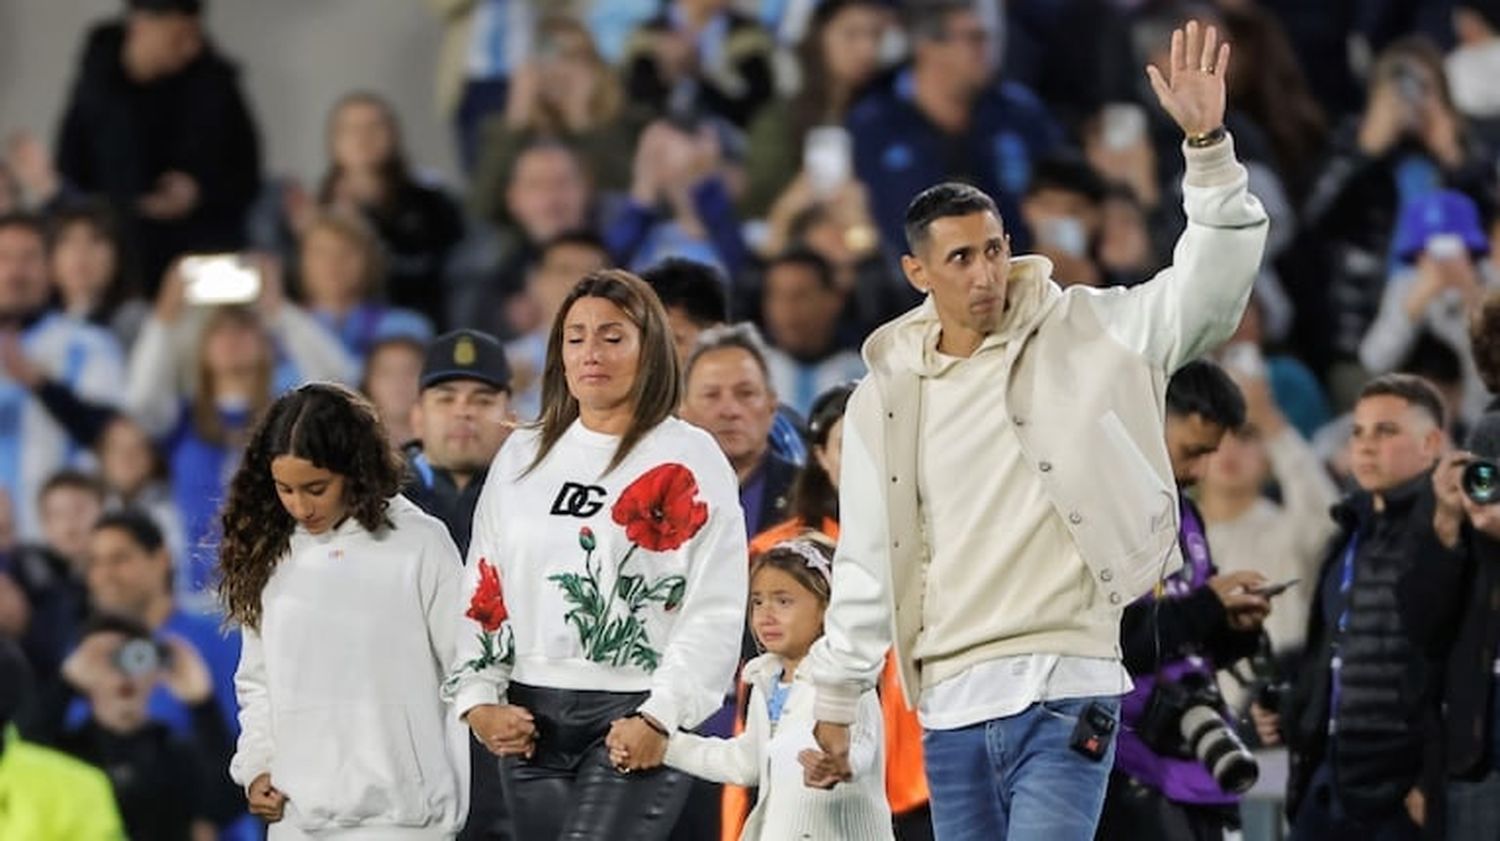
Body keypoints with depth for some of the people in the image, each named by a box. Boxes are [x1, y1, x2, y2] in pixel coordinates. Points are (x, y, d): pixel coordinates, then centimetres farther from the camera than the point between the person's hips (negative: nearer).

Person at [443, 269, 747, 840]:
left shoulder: (688, 460, 0)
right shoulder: (522, 458, 15)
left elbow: (716, 610, -7)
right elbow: (482, 593, 17)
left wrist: (658, 719, -15)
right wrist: (478, 701, 3)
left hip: (636, 723, -6)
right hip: (529, 722, 6)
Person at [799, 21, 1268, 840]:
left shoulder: (1083, 338, 0)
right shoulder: (884, 397, 9)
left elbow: (1208, 283, -11)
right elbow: (866, 563, 15)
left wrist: (1207, 144, -24)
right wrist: (834, 701, 14)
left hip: (1063, 689, -4)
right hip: (949, 707, 4)